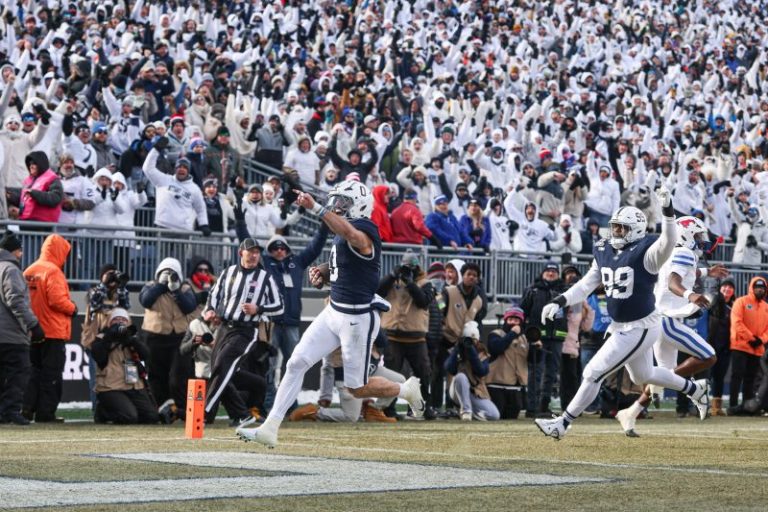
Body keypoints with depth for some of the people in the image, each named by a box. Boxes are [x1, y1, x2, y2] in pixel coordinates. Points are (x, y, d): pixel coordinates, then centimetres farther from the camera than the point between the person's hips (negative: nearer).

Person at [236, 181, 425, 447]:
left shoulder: (363, 233, -20)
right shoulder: (343, 234, 8)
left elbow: (350, 234, -46)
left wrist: (316, 208, -55)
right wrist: (322, 273, 1)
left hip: (358, 319, -9)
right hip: (334, 312, 9)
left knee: (358, 389, 3)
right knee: (296, 364, 1)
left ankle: (407, 390, 29)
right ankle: (269, 429, 3)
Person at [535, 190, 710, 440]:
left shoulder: (645, 253, -19)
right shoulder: (604, 252, 3)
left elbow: (667, 243, -40)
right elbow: (586, 285, 8)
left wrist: (667, 211, -53)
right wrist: (559, 302, -5)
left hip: (640, 328, -9)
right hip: (620, 326, 9)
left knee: (593, 373, -7)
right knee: (643, 375, 28)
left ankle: (562, 424, 4)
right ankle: (694, 390, 47)